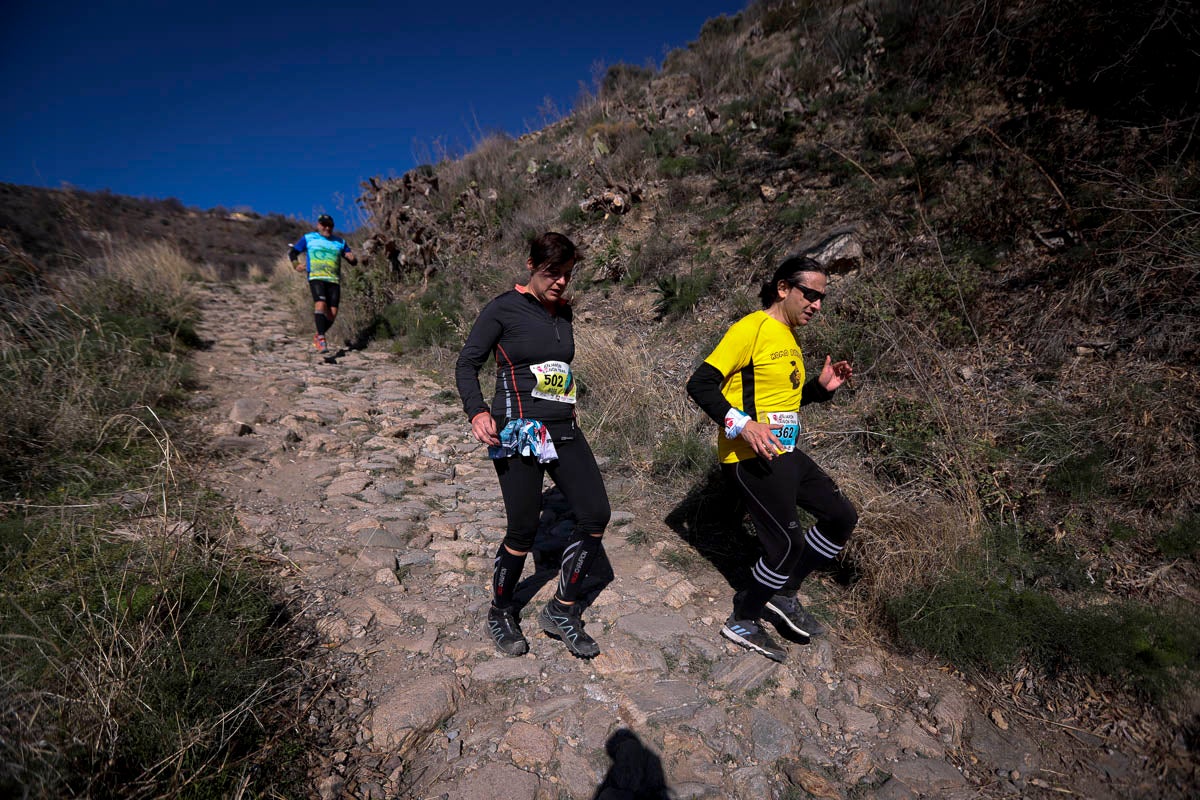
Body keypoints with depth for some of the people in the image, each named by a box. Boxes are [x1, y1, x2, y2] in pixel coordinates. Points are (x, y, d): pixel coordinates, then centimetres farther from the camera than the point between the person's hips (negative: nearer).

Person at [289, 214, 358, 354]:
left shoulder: (340, 242, 21)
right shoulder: (308, 238, 15)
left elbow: (353, 261, 20)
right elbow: (292, 252, 20)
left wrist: (352, 258, -4)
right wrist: (296, 265, 2)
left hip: (334, 280, 3)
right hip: (316, 278, -3)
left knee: (332, 314, -5)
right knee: (320, 305, -26)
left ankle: (317, 337, 17)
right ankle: (321, 339, -26)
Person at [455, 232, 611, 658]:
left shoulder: (563, 312, 12)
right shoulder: (503, 308, -6)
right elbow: (466, 364, -7)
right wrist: (477, 411, -22)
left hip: (564, 431, 7)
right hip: (518, 434, -6)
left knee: (595, 515, 1)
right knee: (523, 530, -1)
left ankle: (561, 611, 19)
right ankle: (500, 613, 27)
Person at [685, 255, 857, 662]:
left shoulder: (789, 338, 15)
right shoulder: (751, 328, -14)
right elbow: (700, 384, -19)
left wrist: (821, 387, 7)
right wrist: (742, 424, -29)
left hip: (785, 453, 10)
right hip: (751, 458, -10)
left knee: (842, 517, 12)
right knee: (788, 542, -4)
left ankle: (784, 593, 26)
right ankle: (743, 621, 20)